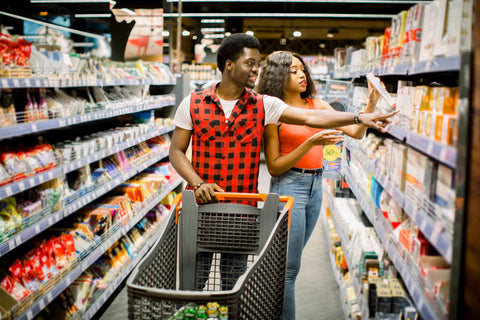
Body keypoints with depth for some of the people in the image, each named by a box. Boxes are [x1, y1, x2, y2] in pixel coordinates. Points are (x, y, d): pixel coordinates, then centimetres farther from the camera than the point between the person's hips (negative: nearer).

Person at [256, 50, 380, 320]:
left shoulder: (317, 105, 7)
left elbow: (356, 133, 6)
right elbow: (274, 167, -11)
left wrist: (371, 105, -10)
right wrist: (310, 143, -20)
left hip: (315, 185, 6)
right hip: (289, 187, -6)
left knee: (290, 259, 17)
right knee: (289, 267, -3)